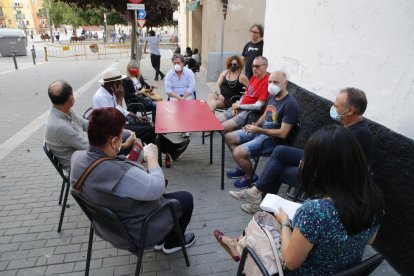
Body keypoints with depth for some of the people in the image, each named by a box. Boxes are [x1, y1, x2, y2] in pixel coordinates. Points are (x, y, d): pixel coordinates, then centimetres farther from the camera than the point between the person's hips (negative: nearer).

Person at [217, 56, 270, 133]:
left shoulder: (266, 81, -19)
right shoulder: (254, 77, 11)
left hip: (251, 112, -9)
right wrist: (237, 105, 3)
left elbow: (259, 106, -22)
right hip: (240, 108, 9)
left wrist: (239, 106, -11)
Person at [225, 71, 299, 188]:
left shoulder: (290, 103, -23)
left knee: (238, 153, -23)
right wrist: (254, 125, -2)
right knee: (229, 137, 8)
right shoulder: (272, 96, 4)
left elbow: (283, 133, -25)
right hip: (260, 130, 9)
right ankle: (242, 167, 24)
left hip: (273, 139, -9)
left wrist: (258, 130, -22)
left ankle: (250, 177, 7)